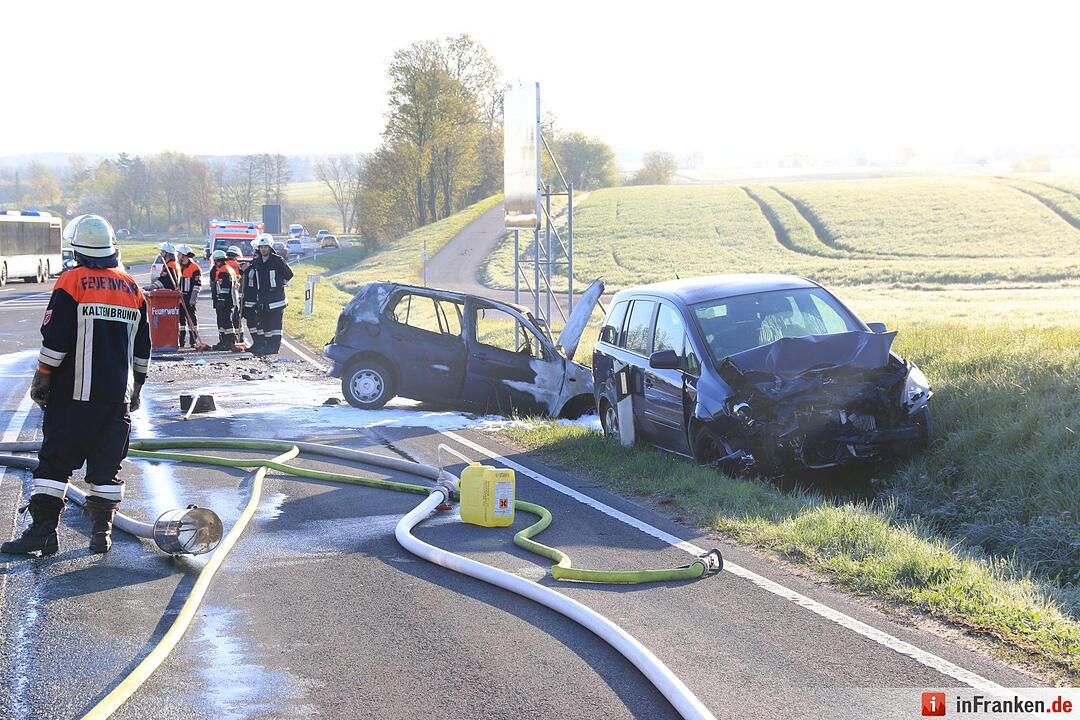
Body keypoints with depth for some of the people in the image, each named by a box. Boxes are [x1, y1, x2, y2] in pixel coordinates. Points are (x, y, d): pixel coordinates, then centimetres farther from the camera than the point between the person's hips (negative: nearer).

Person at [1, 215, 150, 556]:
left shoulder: (71, 282, -8)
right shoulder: (132, 288, 9)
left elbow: (55, 341, -11)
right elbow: (142, 350, 14)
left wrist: (41, 380, -1)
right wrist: (135, 389, 23)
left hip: (75, 393, -4)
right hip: (118, 397, 4)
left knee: (55, 461, 2)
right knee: (107, 464, 10)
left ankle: (43, 530, -2)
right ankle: (102, 532, 8)